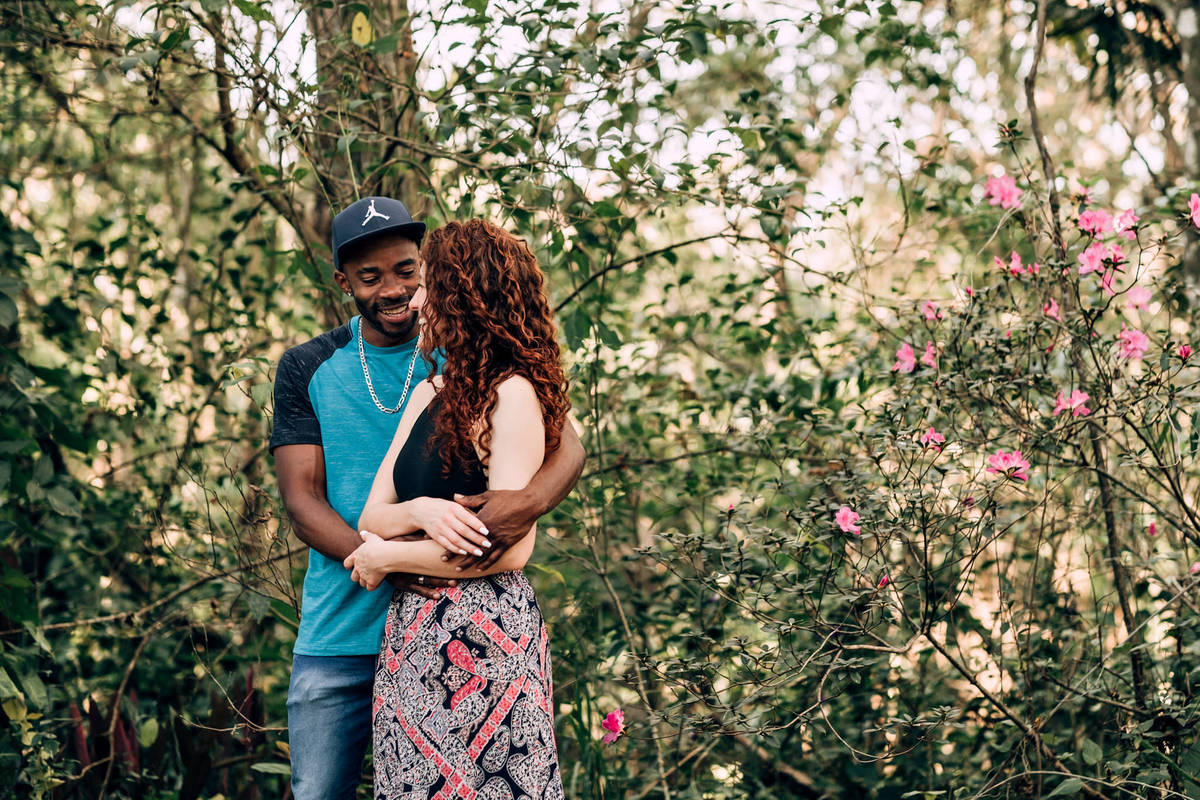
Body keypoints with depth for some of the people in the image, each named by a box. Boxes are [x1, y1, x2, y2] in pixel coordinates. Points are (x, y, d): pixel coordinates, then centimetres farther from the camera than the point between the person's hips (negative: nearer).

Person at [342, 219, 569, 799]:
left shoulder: (513, 393, -9)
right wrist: (419, 512, -12)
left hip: (483, 633, -7)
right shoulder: (428, 395, 15)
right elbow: (371, 517, 12)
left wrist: (386, 558, -5)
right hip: (411, 632, 7)